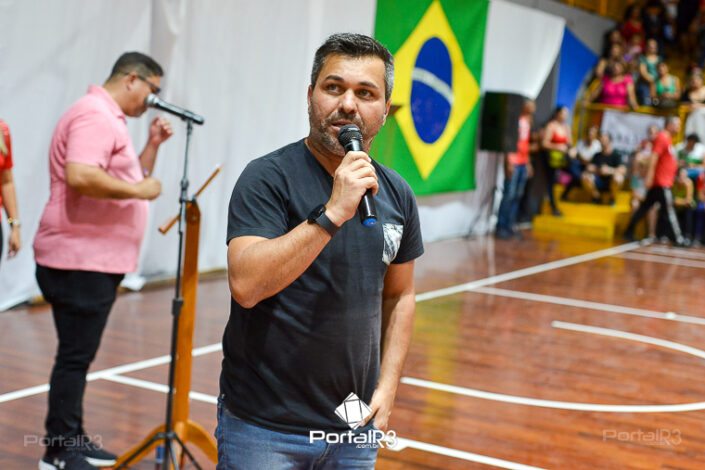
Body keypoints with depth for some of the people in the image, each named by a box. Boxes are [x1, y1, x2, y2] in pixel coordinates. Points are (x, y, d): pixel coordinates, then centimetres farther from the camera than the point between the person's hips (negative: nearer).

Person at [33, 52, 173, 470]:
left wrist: (153, 145, 10)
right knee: (75, 356, -5)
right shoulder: (95, 115, -16)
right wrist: (140, 190, -20)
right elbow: (81, 177, -30)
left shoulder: (111, 119, 18)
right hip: (79, 261, -11)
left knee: (80, 355, 15)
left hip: (97, 261, 11)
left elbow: (127, 179, 22)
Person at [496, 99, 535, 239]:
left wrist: (528, 163, 19)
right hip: (513, 163, -8)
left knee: (517, 196, 4)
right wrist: (508, 162, -17)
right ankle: (501, 227, -5)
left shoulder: (527, 122, 17)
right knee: (509, 195, -9)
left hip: (523, 163, 8)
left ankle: (509, 226, 7)